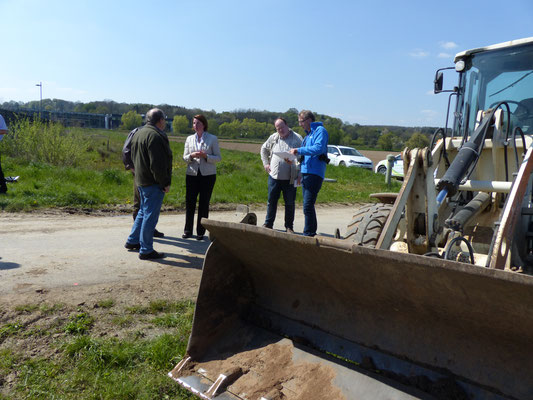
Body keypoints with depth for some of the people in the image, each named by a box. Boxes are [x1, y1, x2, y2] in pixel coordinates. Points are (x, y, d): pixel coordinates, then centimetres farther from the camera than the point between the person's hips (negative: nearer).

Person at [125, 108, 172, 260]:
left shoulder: (139, 133, 15)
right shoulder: (155, 136, -19)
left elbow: (133, 158, 22)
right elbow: (157, 164, -23)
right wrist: (165, 183, -17)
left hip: (141, 180, 10)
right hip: (153, 183, -10)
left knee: (143, 211, 23)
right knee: (150, 215, -4)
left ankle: (132, 241, 32)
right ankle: (146, 250, 2)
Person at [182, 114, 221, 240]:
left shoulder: (212, 139, 1)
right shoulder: (190, 139, 10)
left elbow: (218, 158, 0)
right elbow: (184, 157, 10)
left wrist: (205, 156, -17)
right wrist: (192, 156, -12)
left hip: (207, 175, -2)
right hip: (192, 174, 3)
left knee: (204, 204, 2)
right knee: (189, 202, 3)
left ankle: (201, 232, 13)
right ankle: (188, 230, 17)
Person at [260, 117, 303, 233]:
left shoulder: (297, 138, -2)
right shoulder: (273, 138, 10)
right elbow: (264, 149, 24)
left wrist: (293, 162, -21)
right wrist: (265, 163, 15)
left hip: (289, 178, -3)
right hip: (274, 176, 3)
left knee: (290, 203, 4)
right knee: (271, 201, 10)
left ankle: (289, 227, 17)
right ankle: (268, 224, 23)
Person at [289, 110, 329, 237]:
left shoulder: (320, 130, -4)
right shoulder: (308, 135, 24)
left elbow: (319, 148, -19)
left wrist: (299, 150, -16)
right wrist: (294, 156, 11)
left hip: (314, 173, -9)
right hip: (305, 172, 9)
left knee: (308, 206, -13)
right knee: (308, 206, 12)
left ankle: (308, 234, -8)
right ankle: (312, 233, 21)